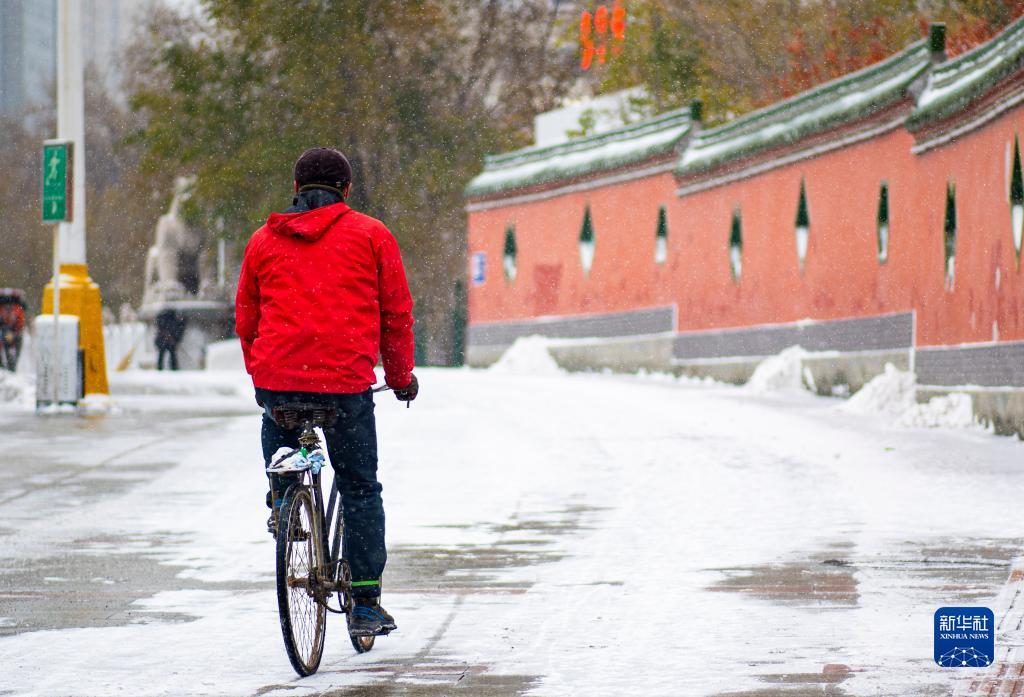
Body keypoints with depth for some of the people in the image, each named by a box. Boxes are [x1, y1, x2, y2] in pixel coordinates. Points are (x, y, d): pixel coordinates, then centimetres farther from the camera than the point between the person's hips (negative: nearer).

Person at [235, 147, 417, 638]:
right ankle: (365, 605, 7)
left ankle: (281, 500, 16)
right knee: (360, 490, 8)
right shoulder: (370, 235, 8)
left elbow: (246, 320, 20)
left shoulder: (264, 240, 15)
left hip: (277, 377, 2)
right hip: (347, 380, -2)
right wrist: (401, 376, 23)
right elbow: (396, 312, 10)